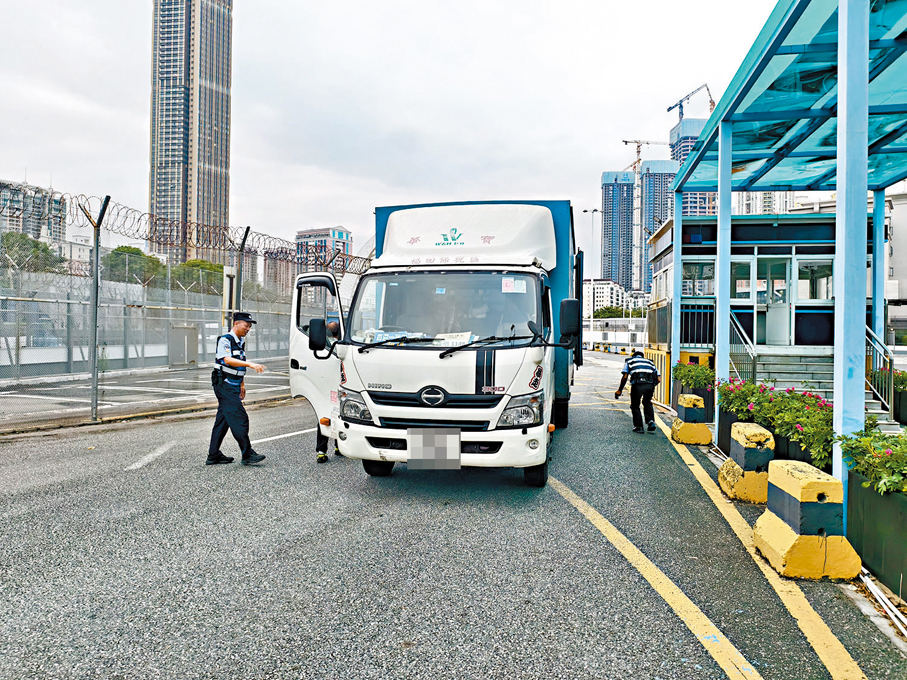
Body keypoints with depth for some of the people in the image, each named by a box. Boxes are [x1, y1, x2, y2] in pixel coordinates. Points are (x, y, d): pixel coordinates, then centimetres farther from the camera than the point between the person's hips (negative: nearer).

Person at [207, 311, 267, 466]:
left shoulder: (241, 342, 16)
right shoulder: (225, 340, -12)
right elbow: (227, 360, -27)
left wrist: (242, 385, 23)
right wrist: (250, 364, -36)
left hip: (233, 386, 9)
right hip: (224, 385, -9)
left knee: (223, 419, 11)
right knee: (240, 417, -12)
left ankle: (213, 455, 17)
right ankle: (247, 454, -9)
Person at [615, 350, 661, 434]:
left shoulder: (629, 361, 24)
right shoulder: (650, 362, 31)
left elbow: (624, 377, 10)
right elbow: (659, 379, 21)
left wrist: (619, 390, 17)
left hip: (637, 384, -3)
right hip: (650, 384, 3)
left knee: (635, 406, 17)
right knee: (647, 403, 28)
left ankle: (639, 426, 15)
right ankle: (651, 422, 15)